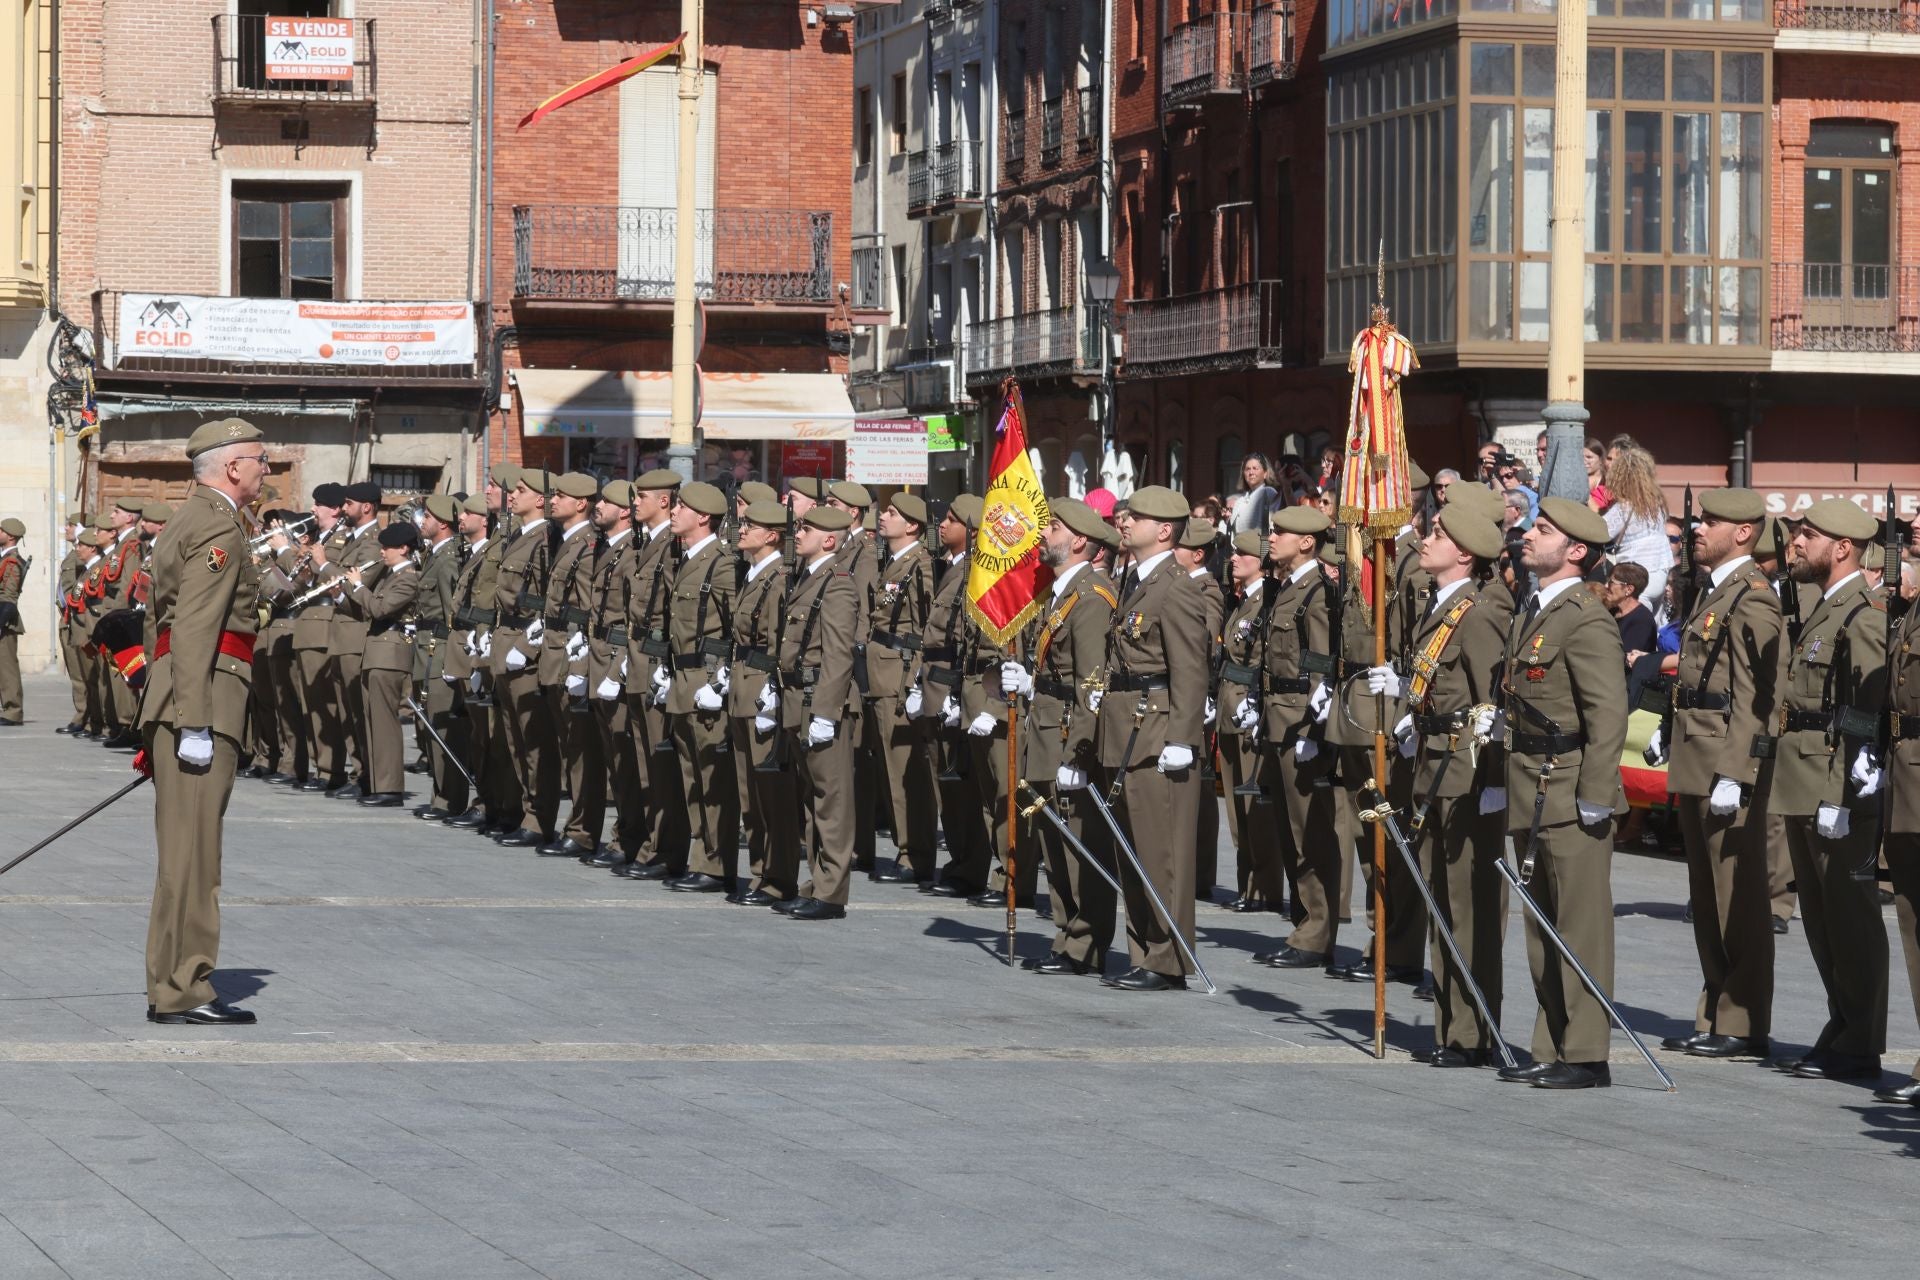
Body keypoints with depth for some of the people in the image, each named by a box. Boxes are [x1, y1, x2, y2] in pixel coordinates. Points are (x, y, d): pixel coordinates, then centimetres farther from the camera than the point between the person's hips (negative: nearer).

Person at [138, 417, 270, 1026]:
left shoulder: (188, 521, 22)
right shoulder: (219, 526, -11)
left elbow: (159, 621, 23)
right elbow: (194, 629, -20)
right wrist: (194, 723, -24)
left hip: (173, 696, 10)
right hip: (204, 694, -10)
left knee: (184, 848, 13)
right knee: (192, 846, -9)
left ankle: (170, 985, 18)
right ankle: (182, 991, -9)